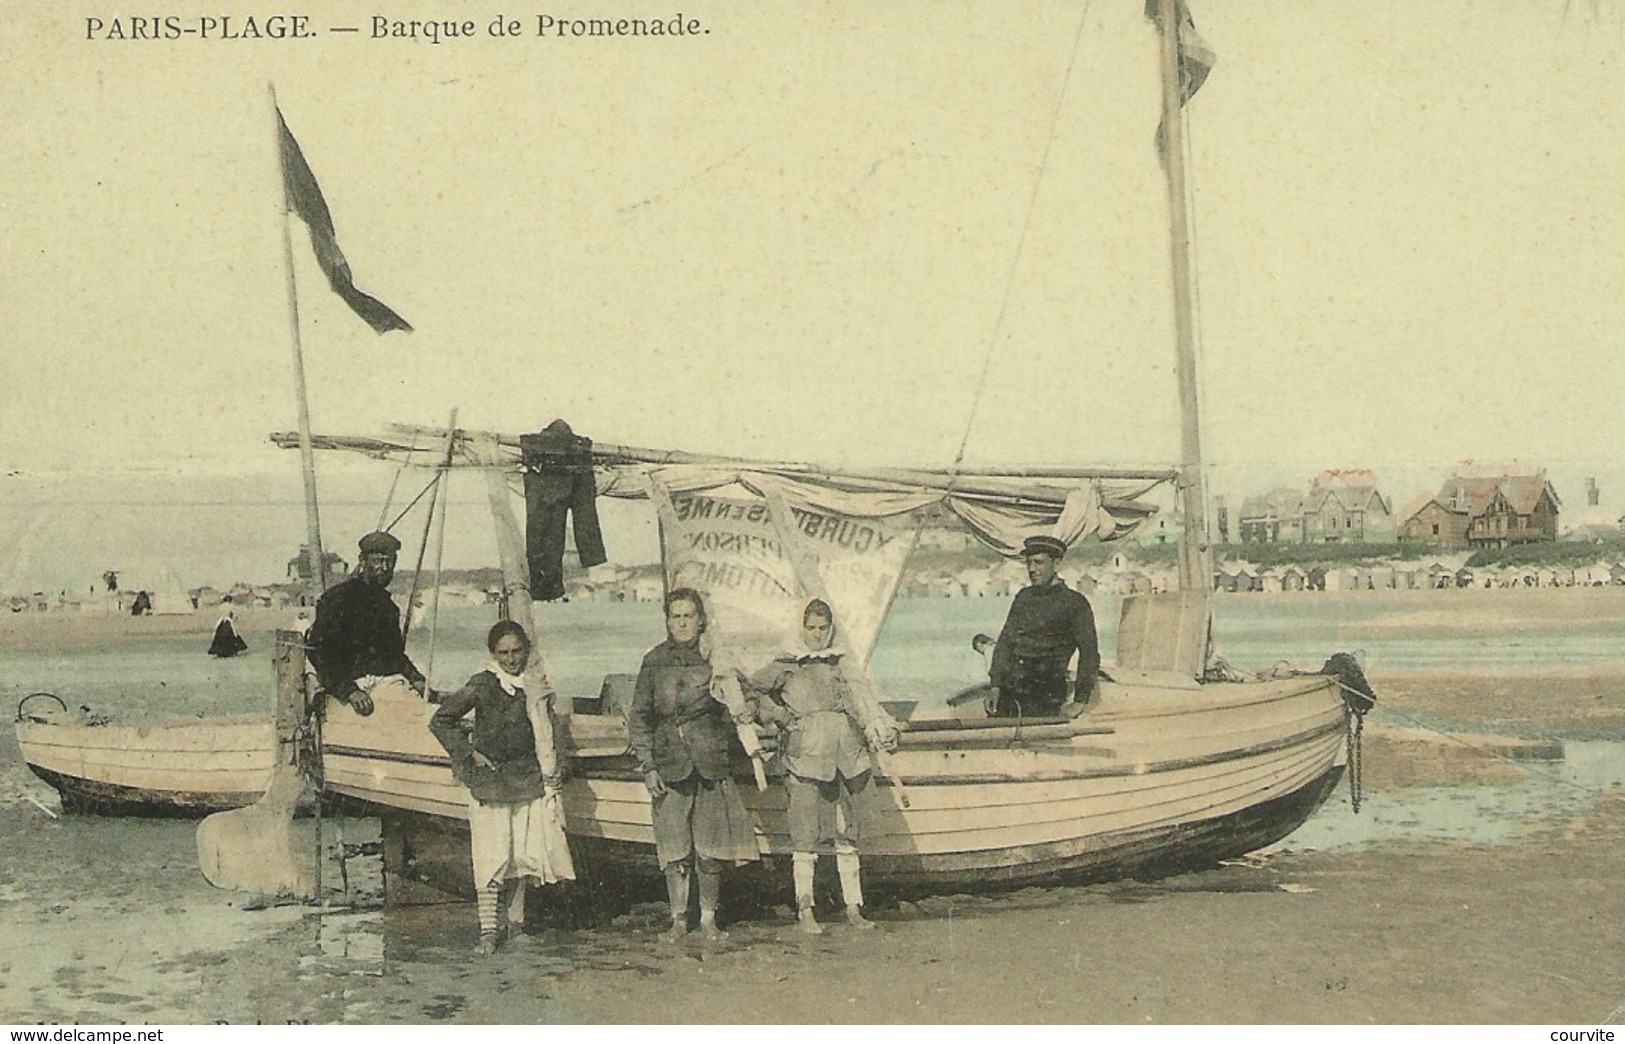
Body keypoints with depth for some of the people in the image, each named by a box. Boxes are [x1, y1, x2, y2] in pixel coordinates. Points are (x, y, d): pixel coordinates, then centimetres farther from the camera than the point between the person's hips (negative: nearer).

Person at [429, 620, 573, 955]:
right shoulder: (482, 686, -8)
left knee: (522, 853, 8)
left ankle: (515, 921, 21)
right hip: (490, 781, -4)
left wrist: (551, 774, 15)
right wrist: (468, 754, -7)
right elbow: (440, 721, -5)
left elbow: (546, 732, 19)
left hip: (528, 780, 5)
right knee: (491, 856, -7)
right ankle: (489, 930, -4)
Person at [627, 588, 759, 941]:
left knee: (710, 850, 1)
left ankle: (709, 918, 14)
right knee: (675, 849, 2)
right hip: (670, 765, 0)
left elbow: (730, 712, 13)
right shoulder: (655, 662, 4)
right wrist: (647, 766, -1)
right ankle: (678, 919, 14)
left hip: (711, 762, 0)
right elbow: (638, 717, 6)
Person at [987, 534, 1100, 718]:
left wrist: (1080, 700, -5)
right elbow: (1005, 641, 18)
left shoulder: (1074, 602, 2)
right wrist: (996, 684, 7)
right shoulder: (1023, 597, 17)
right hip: (1010, 686, 5)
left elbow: (1089, 653, 1)